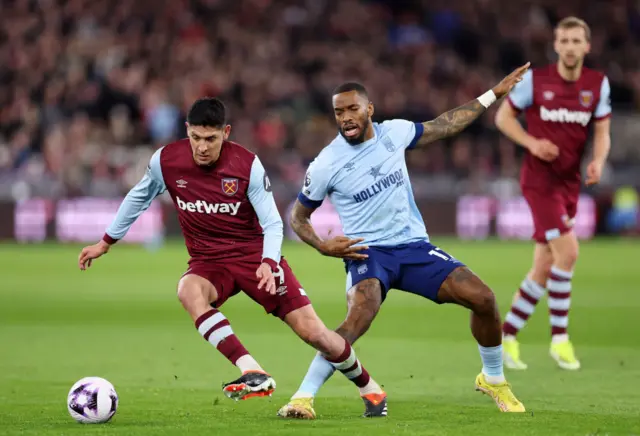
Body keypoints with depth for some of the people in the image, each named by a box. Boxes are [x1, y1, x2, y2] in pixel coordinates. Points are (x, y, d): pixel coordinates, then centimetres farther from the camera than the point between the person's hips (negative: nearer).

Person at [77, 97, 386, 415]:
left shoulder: (247, 165, -15)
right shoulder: (165, 161, -10)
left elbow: (272, 224, -11)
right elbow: (139, 197, 11)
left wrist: (268, 263, -30)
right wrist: (106, 242, 17)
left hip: (255, 255, -2)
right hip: (209, 262, 2)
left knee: (314, 333, -8)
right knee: (188, 291, -37)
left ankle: (369, 388, 21)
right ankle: (253, 374, -44)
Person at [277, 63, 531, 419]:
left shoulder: (394, 132, 0)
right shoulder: (326, 165, -9)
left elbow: (445, 126, 18)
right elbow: (298, 217, 5)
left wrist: (494, 94, 20)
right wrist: (323, 246, -14)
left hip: (415, 246, 4)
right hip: (367, 254, -4)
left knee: (483, 299, -9)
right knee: (359, 317, -35)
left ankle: (494, 380, 16)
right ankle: (302, 398, -30)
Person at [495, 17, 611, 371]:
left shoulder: (598, 84, 3)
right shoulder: (535, 79, -7)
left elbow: (602, 132, 6)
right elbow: (503, 116, 2)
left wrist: (598, 162, -15)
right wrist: (532, 142, -14)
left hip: (569, 182, 5)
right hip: (539, 178, -5)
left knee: (545, 268, 7)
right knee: (568, 252, -19)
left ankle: (505, 336, 20)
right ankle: (559, 338, -8)